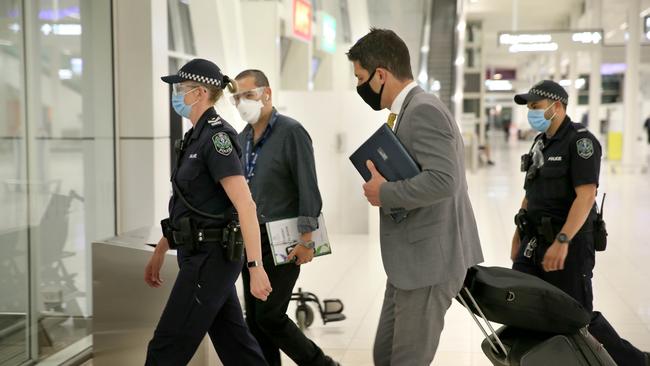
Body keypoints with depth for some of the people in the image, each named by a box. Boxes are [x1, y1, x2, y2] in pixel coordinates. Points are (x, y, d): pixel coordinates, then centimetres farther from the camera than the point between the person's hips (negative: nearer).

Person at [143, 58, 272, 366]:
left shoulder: (216, 136, -16)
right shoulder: (197, 136, 14)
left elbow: (246, 205, -22)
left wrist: (256, 267, -27)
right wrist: (159, 252, 23)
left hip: (211, 258, -10)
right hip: (200, 255, 10)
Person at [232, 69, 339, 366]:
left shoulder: (291, 132, -11)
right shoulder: (241, 139, 10)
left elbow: (308, 188, -14)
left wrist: (306, 238, -17)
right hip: (251, 239, 7)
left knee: (269, 316, -7)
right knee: (254, 318, 8)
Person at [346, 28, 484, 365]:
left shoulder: (424, 110, -17)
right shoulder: (412, 110, 14)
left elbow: (443, 180, -28)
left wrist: (385, 194, -17)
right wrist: (384, 187, 6)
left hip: (428, 260, -10)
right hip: (411, 260, 10)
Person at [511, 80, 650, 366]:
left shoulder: (580, 140, -12)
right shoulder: (541, 142, 14)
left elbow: (586, 195, -21)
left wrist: (562, 242, -28)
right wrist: (517, 237, 18)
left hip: (569, 242, -8)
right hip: (536, 240, 8)